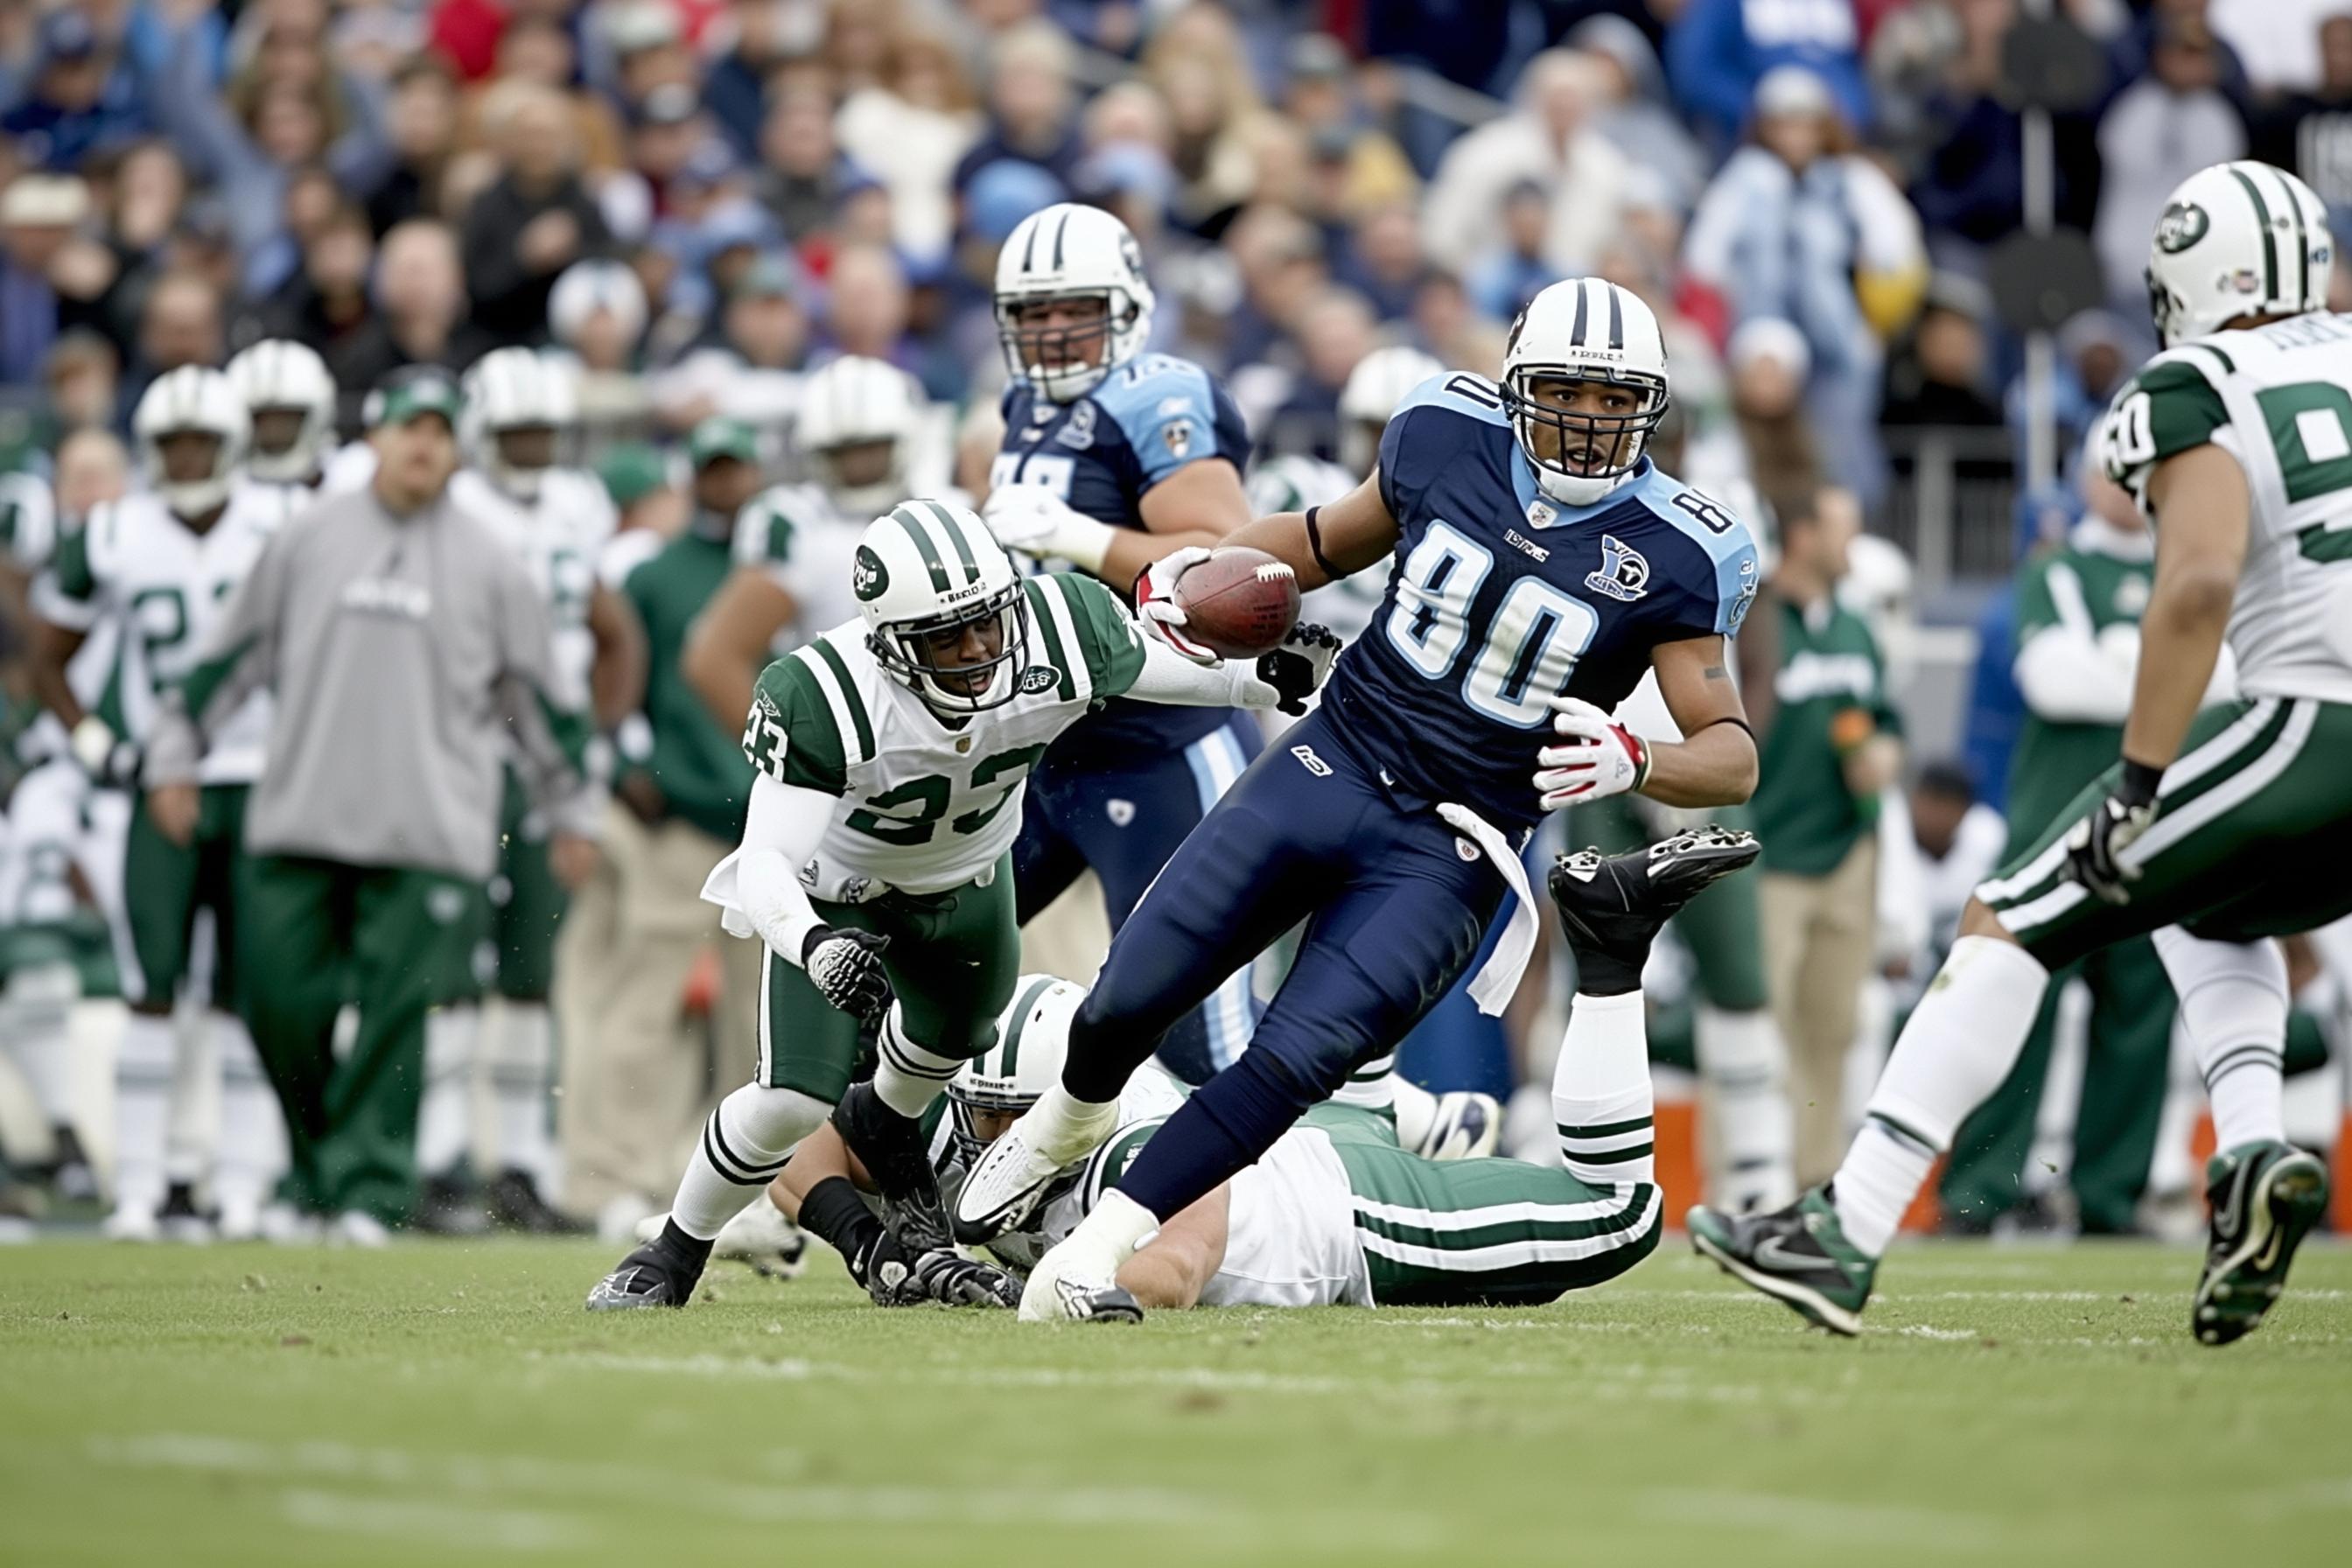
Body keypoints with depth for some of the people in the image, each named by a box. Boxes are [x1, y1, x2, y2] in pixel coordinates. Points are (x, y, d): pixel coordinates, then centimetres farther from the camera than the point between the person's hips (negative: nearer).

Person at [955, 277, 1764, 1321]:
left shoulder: (1677, 557, -11)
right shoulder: (1446, 439, -2)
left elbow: (1733, 756, -10)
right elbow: (1330, 540, 17)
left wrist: (1631, 763, -31)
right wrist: (1199, 569, 0)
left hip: (1448, 853, -3)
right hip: (1330, 766, 3)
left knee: (1300, 1058, -16)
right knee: (1130, 1001, 2)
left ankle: (1106, 1242, -3)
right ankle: (1070, 1121, 37)